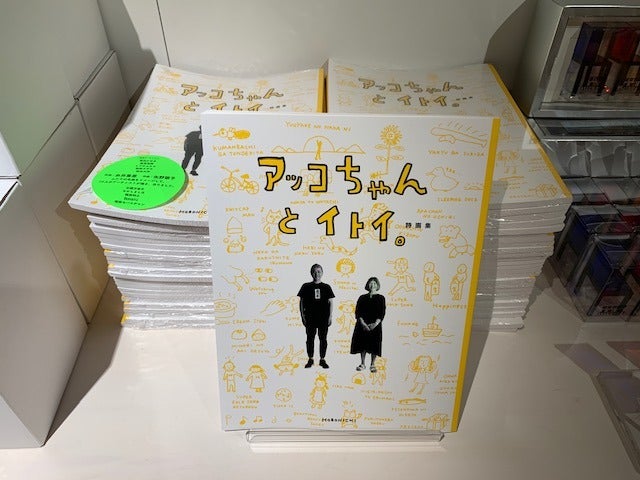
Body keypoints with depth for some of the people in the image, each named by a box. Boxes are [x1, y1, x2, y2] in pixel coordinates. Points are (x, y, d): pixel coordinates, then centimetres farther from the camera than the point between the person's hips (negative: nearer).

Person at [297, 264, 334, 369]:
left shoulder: (326, 287, 5)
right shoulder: (306, 286, 3)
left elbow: (330, 302, 5)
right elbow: (302, 302, 5)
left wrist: (330, 317, -1)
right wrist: (302, 316, -1)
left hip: (324, 318, 1)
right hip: (310, 318, 0)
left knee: (323, 339, 5)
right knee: (310, 338, 5)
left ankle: (322, 360, 14)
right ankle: (310, 360, 15)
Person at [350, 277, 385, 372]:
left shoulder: (381, 298, 4)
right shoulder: (362, 298, 7)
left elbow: (382, 313, -3)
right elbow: (358, 312, 0)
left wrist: (375, 324, -15)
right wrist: (363, 323, -14)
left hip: (375, 325, -1)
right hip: (362, 325, 1)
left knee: (374, 345, 0)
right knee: (362, 344, 5)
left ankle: (373, 365, 12)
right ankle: (362, 364, 17)